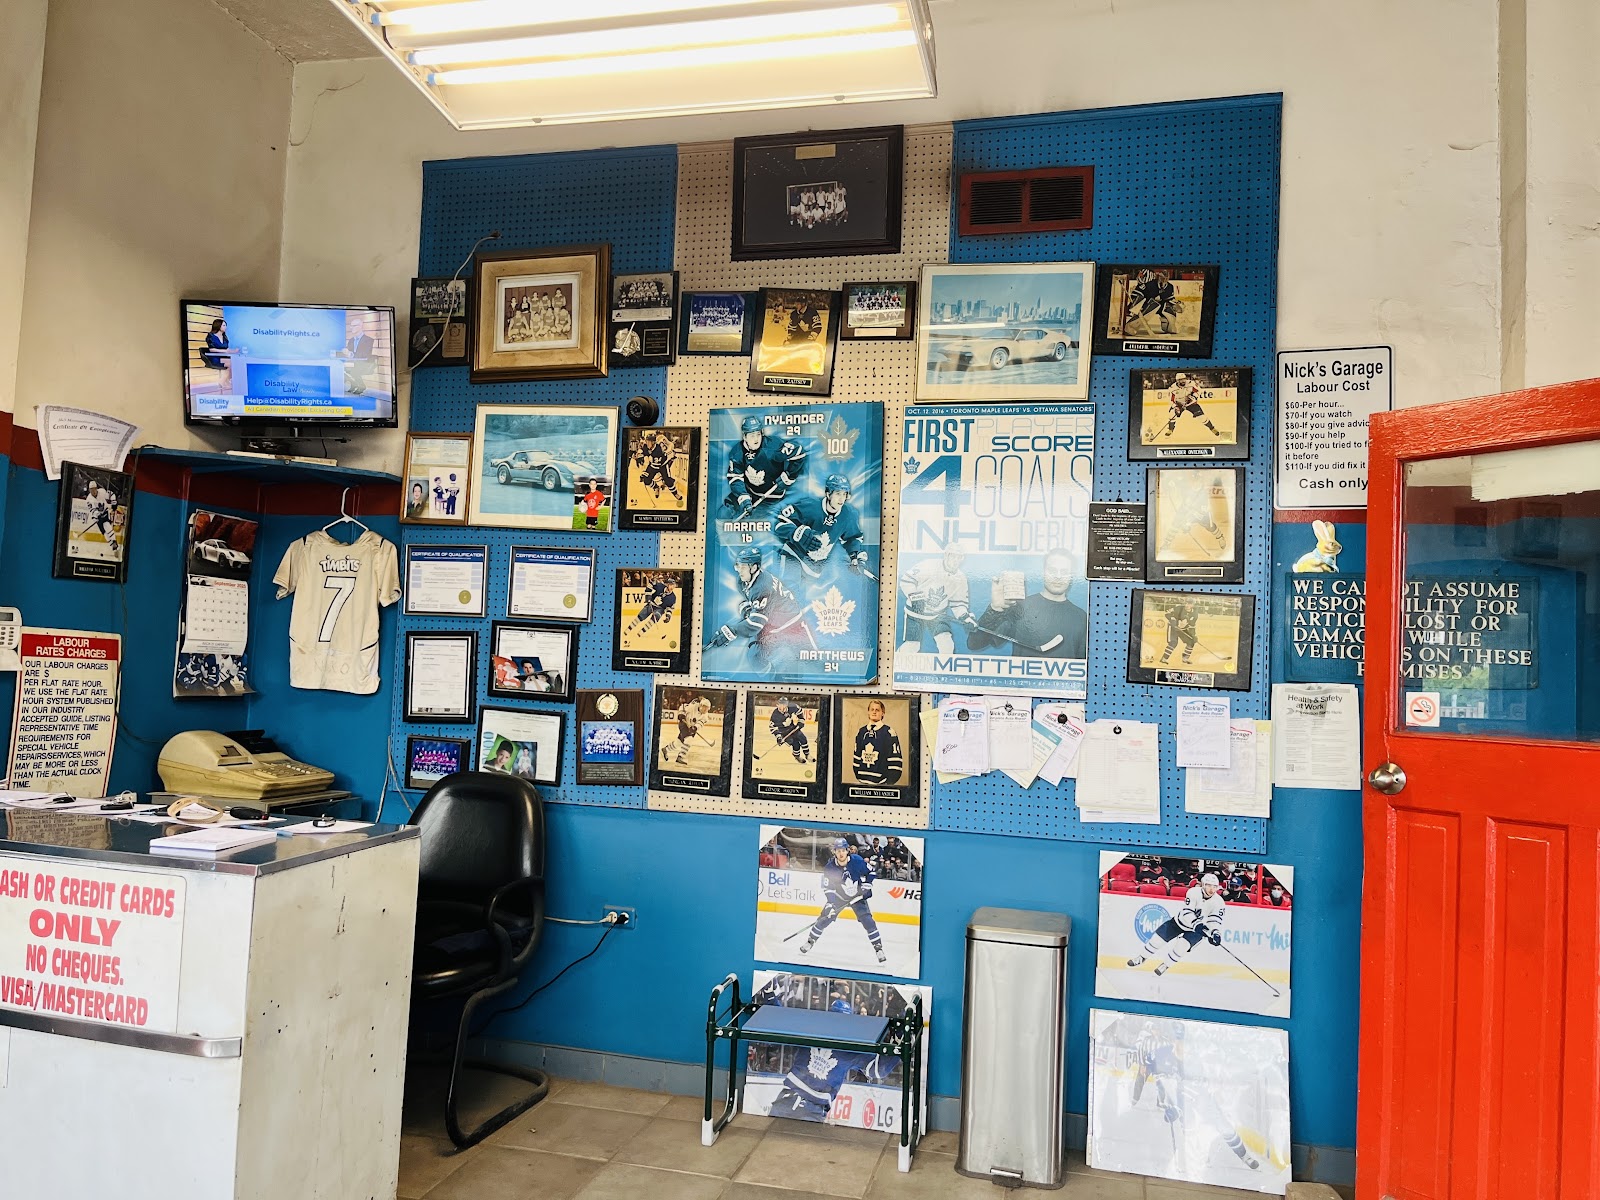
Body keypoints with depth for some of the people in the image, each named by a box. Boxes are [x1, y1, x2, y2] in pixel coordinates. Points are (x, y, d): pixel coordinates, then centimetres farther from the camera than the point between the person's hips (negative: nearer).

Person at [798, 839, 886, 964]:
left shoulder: (857, 861, -20)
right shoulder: (829, 867, -19)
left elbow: (870, 873, -5)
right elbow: (827, 888, -15)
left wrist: (866, 887, -14)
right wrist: (830, 903, -25)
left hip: (858, 896, -1)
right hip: (838, 896, 1)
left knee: (867, 920, -14)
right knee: (825, 917, -2)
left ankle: (878, 948, -7)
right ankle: (810, 942, 17)